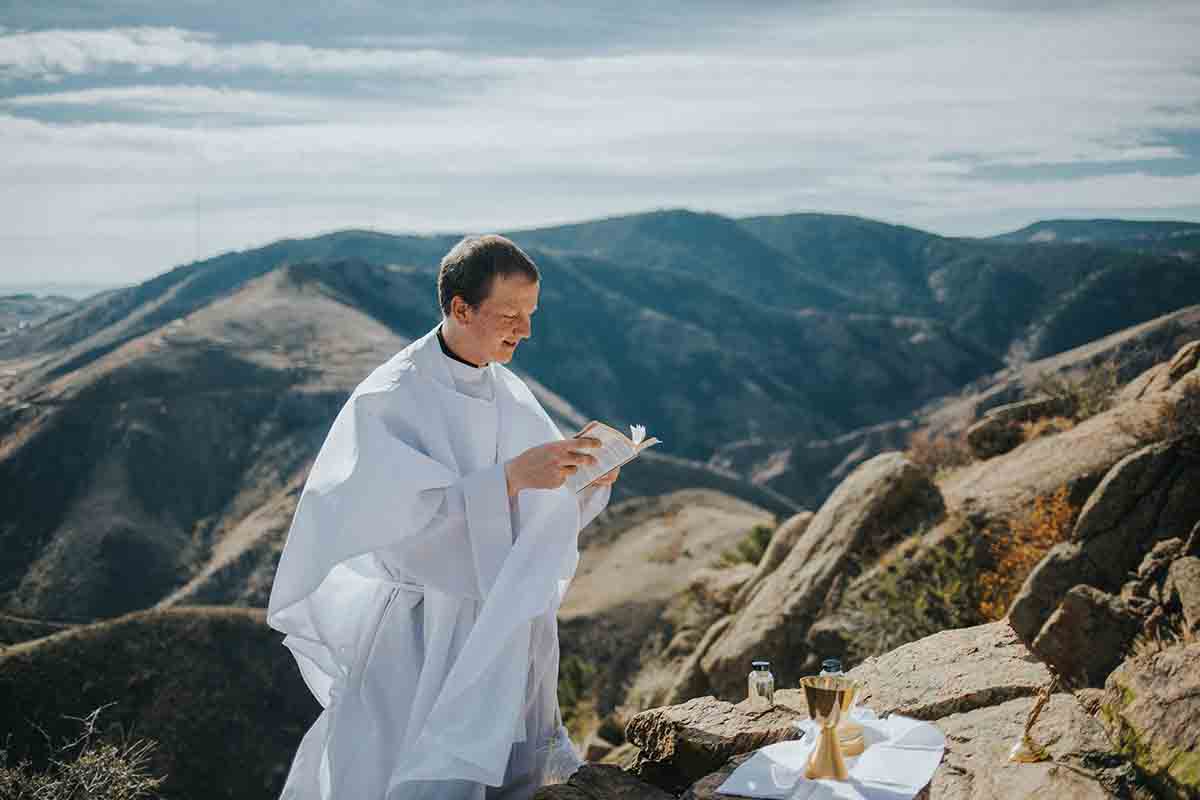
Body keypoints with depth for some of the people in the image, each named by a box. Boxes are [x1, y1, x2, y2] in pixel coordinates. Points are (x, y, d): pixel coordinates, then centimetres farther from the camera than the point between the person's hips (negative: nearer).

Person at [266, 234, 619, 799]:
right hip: (424, 640, -6)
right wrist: (512, 475, -31)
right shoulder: (388, 400, -13)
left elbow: (553, 508, 10)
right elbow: (409, 512, -25)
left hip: (509, 629, 6)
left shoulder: (509, 394, 6)